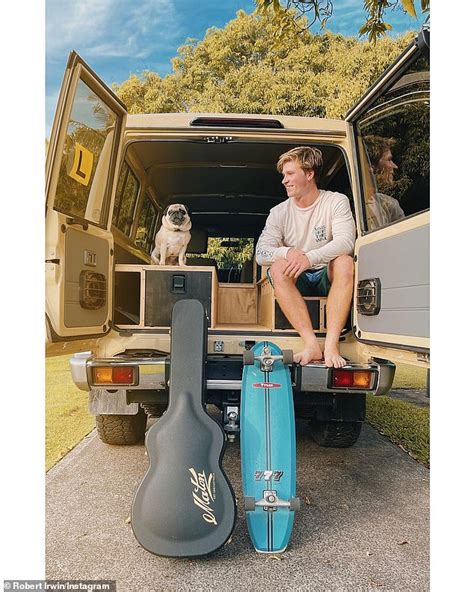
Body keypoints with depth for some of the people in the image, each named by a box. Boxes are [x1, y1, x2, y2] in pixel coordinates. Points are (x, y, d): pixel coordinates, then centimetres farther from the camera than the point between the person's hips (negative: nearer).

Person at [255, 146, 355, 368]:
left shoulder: (336, 202, -2)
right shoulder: (279, 212, 4)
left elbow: (346, 241, -19)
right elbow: (260, 253, -7)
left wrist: (309, 258, -36)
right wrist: (288, 252, -29)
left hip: (328, 277, -1)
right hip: (297, 281, 2)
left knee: (344, 262, -32)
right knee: (278, 268, -29)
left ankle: (331, 345, -37)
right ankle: (311, 344, -36)